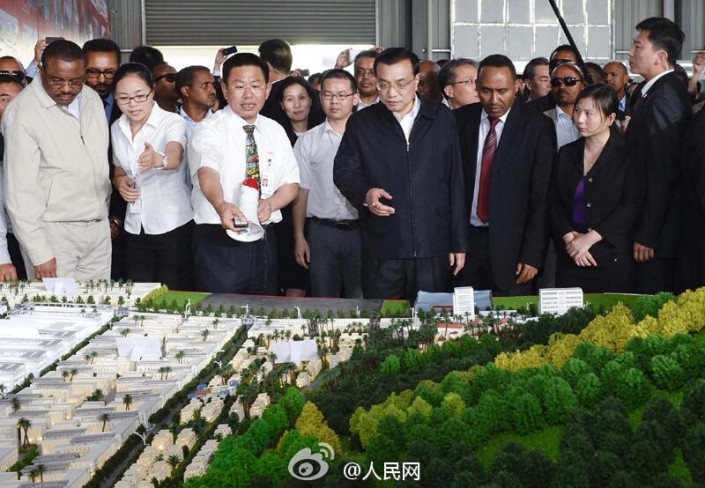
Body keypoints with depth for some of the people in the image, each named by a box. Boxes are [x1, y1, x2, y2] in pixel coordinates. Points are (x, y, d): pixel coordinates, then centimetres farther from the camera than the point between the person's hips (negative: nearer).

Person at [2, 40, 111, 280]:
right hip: (54, 233, -5)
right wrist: (39, 254, -17)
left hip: (99, 230, 6)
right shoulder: (21, 112, -13)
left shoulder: (92, 99, 6)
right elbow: (20, 190, -15)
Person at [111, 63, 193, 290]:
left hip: (173, 226, -5)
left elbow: (174, 157, -32)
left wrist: (158, 160, -54)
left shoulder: (172, 122, -11)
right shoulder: (117, 128, 6)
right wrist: (120, 182, -3)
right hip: (135, 229, 5)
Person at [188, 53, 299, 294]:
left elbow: (291, 184, 11)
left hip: (264, 240, 5)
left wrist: (271, 203, -12)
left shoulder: (275, 131, 9)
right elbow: (207, 173, -28)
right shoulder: (209, 129, -9)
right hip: (219, 241, -5)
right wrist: (221, 205, -49)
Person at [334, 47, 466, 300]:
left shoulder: (441, 119, 6)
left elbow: (455, 182, 7)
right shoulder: (361, 123, 5)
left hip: (432, 248, 0)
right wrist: (365, 194, -17)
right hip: (381, 249, 0)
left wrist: (458, 243, 6)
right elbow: (343, 172, 6)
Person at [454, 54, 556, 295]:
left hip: (511, 244, -2)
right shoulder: (460, 120, 4)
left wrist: (533, 254, -8)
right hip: (466, 239, 2)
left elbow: (542, 196, -5)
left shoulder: (538, 127, -4)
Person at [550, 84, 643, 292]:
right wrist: (569, 237, -9)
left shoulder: (627, 156, -3)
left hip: (612, 259, -4)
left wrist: (589, 238, -13)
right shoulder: (567, 154, 11)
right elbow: (555, 203, 8)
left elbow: (631, 207, -10)